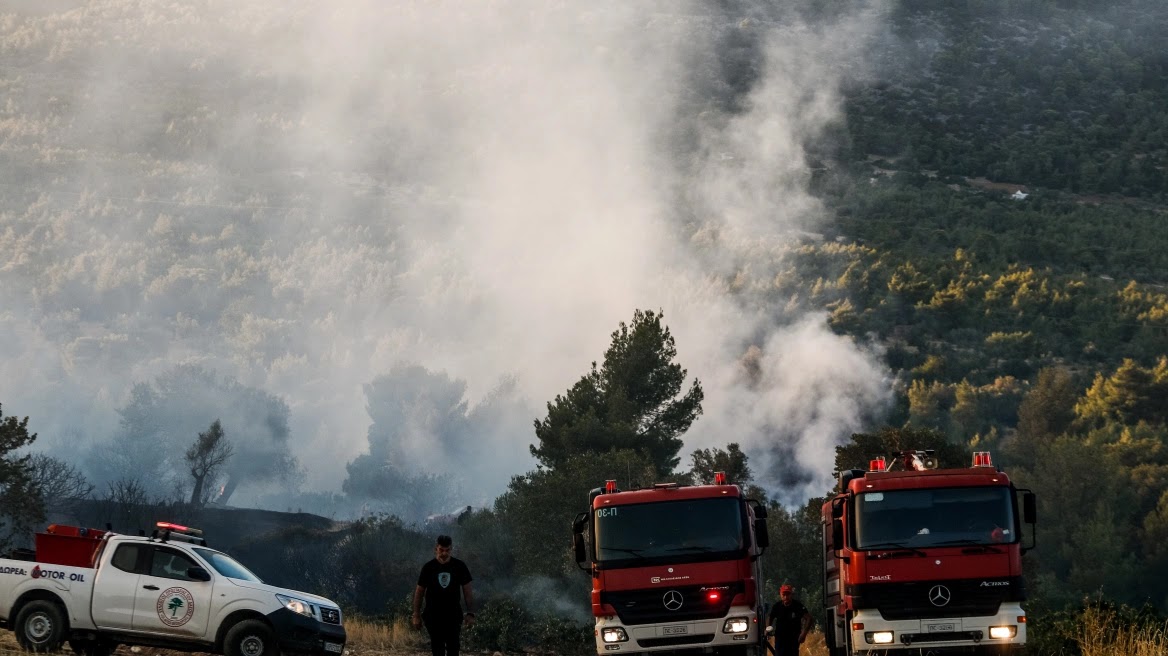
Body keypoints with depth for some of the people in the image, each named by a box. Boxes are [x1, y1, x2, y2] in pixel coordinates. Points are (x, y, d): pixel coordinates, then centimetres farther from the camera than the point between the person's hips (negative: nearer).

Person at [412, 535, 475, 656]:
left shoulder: (460, 566, 0)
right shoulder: (428, 567, -1)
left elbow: (467, 591, 4)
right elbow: (419, 592, 5)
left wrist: (470, 613, -4)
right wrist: (416, 616, 2)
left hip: (453, 615, 0)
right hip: (433, 616, 0)